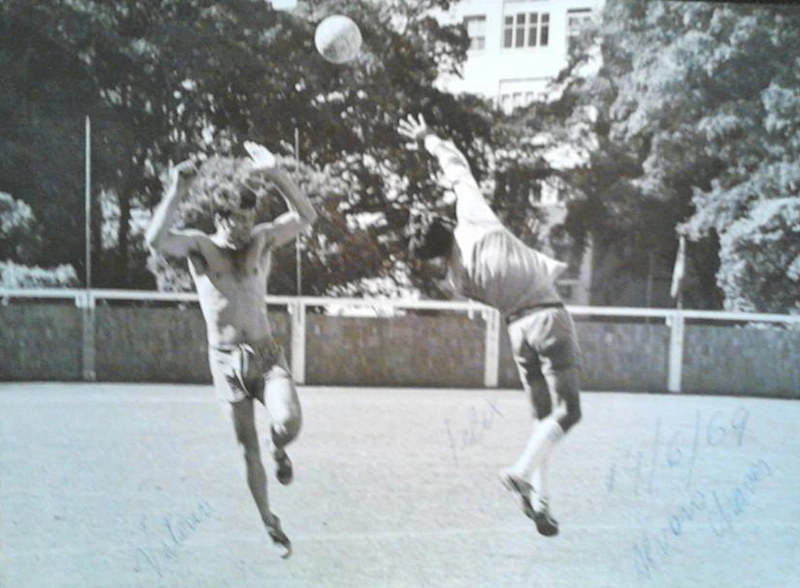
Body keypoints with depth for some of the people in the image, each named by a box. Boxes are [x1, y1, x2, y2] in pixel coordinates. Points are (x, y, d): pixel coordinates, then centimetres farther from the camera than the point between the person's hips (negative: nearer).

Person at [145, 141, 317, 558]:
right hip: (227, 360, -1)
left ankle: (279, 449, 15)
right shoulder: (200, 247, -4)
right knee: (248, 449, 7)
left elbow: (306, 216, -8)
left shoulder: (262, 241, 2)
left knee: (288, 422, -25)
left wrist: (276, 175, -18)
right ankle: (270, 524, 25)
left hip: (266, 354, 1)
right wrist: (176, 191, -26)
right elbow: (157, 240, -23)